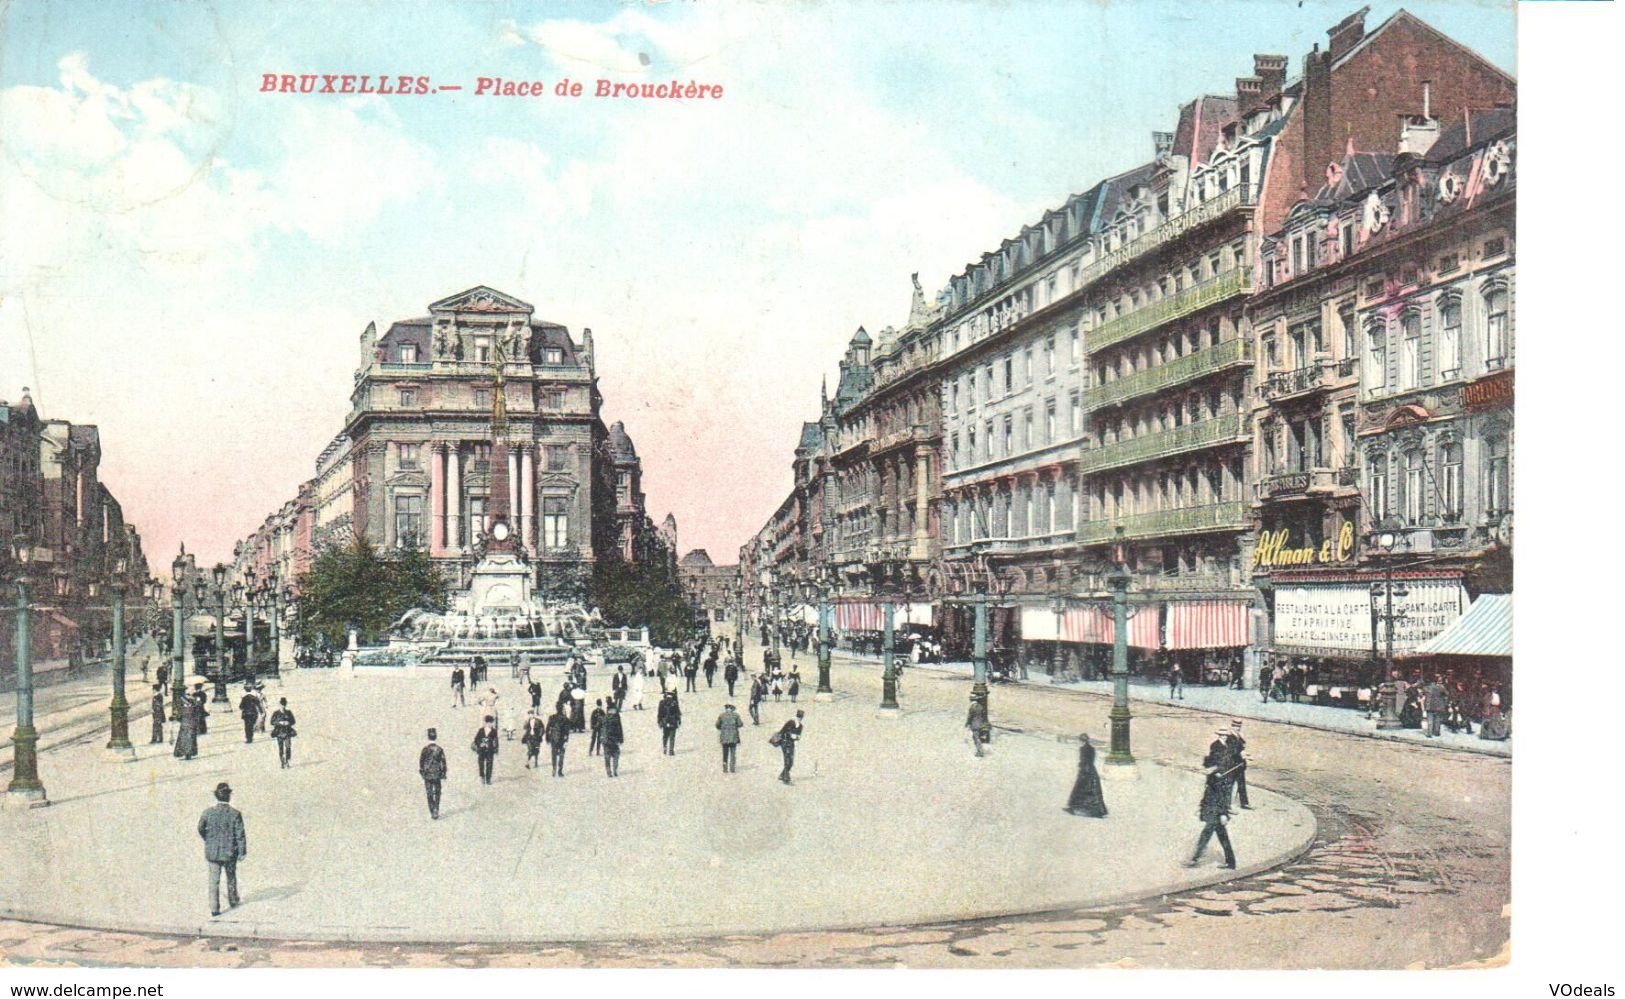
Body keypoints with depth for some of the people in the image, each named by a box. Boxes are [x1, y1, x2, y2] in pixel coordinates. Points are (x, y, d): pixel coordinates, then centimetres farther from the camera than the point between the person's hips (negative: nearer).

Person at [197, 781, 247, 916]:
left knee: (214, 880, 7)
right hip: (229, 852, 0)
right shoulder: (235, 814, -14)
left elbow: (200, 829, 3)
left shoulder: (208, 812, -10)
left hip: (212, 851, 0)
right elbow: (240, 834, -11)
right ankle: (233, 901, 36)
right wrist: (242, 852, -1)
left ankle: (214, 908, 5)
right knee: (231, 877, 21)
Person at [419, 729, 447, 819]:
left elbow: (421, 762, -4)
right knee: (437, 793, 15)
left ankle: (432, 813, 3)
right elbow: (443, 762, -3)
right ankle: (436, 811, 8)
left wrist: (421, 772, 8)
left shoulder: (425, 749, -8)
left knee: (429, 794, 5)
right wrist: (444, 773, 6)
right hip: (437, 775, 1)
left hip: (427, 775, -1)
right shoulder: (440, 749, -6)